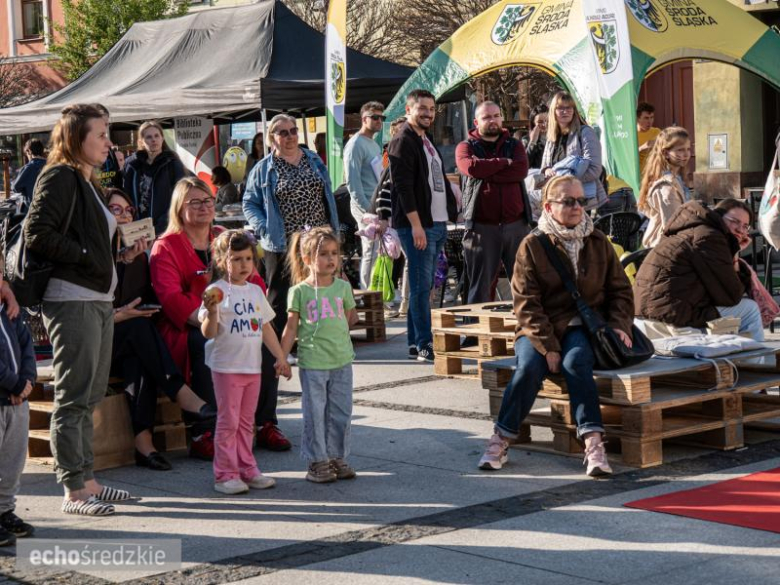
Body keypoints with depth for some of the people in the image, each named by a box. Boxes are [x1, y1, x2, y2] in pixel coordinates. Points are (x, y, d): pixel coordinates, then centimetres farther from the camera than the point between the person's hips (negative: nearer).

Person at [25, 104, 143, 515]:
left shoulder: (89, 183, 19)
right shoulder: (59, 177, -9)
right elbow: (37, 234, -18)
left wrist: (118, 255, 8)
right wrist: (87, 258, -15)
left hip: (100, 300, 10)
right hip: (71, 300, -10)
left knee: (90, 398, 13)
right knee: (73, 398, -5)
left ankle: (85, 480, 20)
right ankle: (74, 491, -2)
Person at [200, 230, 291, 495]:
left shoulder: (256, 291, 11)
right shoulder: (217, 292, -10)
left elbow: (266, 327, 18)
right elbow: (208, 332, -15)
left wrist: (281, 357, 17)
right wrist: (211, 312, -33)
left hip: (253, 366, 6)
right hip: (227, 367, -6)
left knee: (246, 422, 13)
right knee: (228, 421, -3)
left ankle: (247, 469, 20)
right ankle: (225, 474, 3)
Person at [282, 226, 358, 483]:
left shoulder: (343, 287, 6)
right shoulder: (300, 291, -4)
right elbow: (291, 328, -1)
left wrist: (353, 317, 0)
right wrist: (281, 358, -4)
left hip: (342, 360, 3)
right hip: (312, 363, -3)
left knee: (341, 412, 9)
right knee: (315, 413, 2)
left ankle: (337, 457, 22)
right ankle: (317, 462, 11)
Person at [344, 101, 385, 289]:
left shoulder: (375, 144, 19)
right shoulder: (356, 145, -11)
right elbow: (353, 182, -17)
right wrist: (367, 209, -21)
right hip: (366, 205, -9)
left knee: (381, 251, 10)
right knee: (372, 252, -8)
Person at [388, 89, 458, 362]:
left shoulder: (426, 141, 20)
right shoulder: (403, 141, -9)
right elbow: (403, 186, -16)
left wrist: (451, 215, 19)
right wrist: (416, 224, -21)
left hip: (436, 224, 9)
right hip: (417, 225, -9)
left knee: (424, 286, 10)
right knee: (421, 285, -8)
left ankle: (415, 343, 15)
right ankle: (423, 344, -6)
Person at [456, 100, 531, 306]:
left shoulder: (514, 145, 14)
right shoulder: (466, 147, 7)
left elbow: (521, 170, -7)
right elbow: (471, 167, -15)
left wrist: (487, 173, -11)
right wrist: (504, 163, -4)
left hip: (516, 224, 2)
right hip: (482, 226, -2)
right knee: (480, 287, 2)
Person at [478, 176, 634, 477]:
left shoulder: (598, 243, 11)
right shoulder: (532, 245, 0)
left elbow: (620, 289, 16)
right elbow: (526, 303, -6)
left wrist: (619, 325, -3)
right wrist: (548, 346, -16)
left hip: (582, 327, 1)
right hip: (539, 330, -1)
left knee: (576, 361, -32)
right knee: (529, 367, -30)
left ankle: (593, 441, -38)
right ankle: (500, 440, -18)